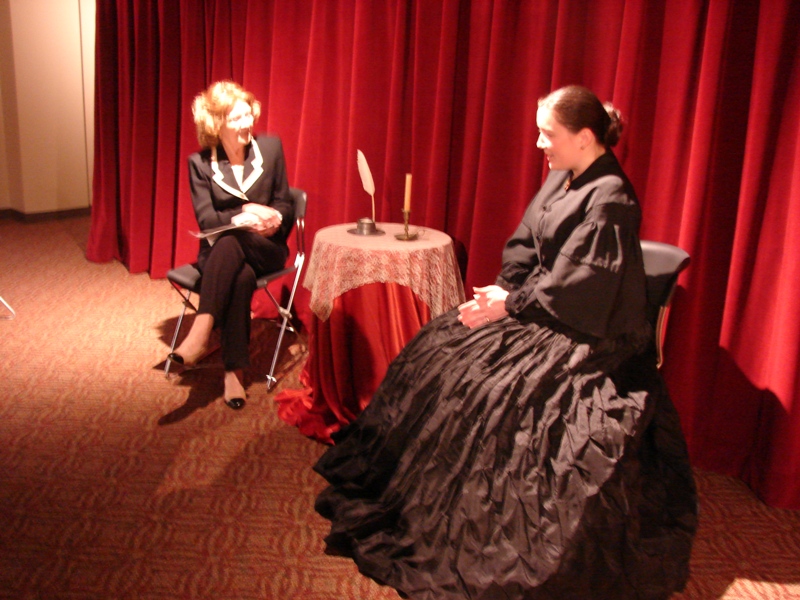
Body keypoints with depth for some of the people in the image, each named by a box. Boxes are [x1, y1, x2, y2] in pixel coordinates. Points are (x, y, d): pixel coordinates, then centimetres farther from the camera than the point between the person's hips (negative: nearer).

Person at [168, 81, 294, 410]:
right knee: (242, 277, -36)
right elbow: (206, 219, -6)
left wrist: (275, 218, -18)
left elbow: (285, 205, 7)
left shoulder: (270, 147, 3)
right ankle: (235, 369, -36)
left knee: (230, 242, -36)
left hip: (266, 248, 0)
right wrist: (244, 214, -25)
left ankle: (201, 333, -42)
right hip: (219, 251, 0)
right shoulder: (200, 162, 1)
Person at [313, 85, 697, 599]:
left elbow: (574, 285, -22)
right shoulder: (561, 178, 7)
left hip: (585, 336, -10)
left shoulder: (610, 199, -21)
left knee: (496, 391, -23)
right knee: (442, 353, 5)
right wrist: (501, 293, -6)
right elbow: (524, 248, 9)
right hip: (539, 308, 10)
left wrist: (511, 305, -15)